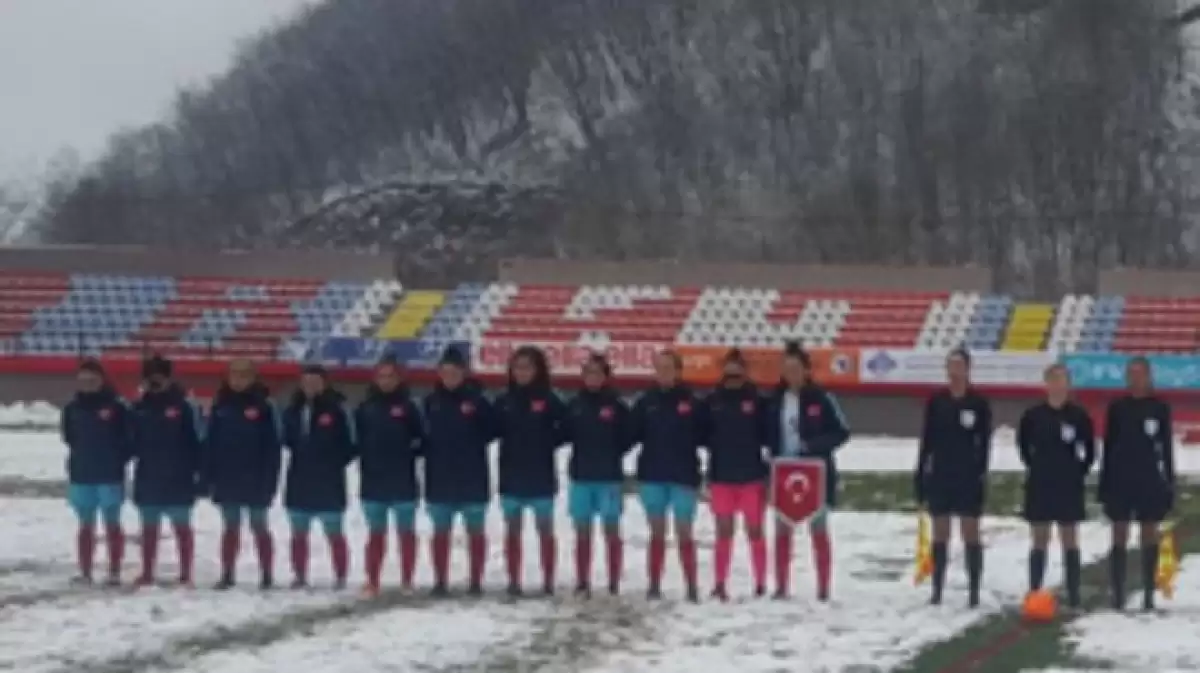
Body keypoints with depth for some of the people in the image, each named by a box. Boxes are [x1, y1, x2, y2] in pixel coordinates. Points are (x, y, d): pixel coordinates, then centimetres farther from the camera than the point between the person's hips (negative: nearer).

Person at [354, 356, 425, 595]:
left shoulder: (408, 407, -1)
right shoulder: (365, 408, 4)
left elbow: (420, 440, 0)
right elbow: (357, 441, 8)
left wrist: (408, 454, -12)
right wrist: (365, 462, -3)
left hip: (403, 482, -2)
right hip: (373, 481, 2)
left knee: (406, 533, 6)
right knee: (376, 534, 8)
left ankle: (407, 582, 12)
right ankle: (372, 582, 11)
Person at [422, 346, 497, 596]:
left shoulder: (476, 399, -7)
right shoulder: (431, 401, 3)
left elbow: (492, 430, -3)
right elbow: (425, 434, 13)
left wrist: (471, 444, -9)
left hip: (473, 477, -3)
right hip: (440, 477, 3)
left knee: (476, 530, 6)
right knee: (440, 531, 7)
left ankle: (476, 581, 13)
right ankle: (440, 581, 14)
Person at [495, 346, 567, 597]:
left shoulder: (549, 400, -3)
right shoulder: (503, 402, 5)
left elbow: (565, 430, -3)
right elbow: (492, 431, 6)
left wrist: (547, 444, -10)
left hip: (541, 475, -3)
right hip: (511, 475, 3)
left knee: (545, 529, 5)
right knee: (512, 530, 6)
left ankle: (548, 581, 10)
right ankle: (513, 581, 11)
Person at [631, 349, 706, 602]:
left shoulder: (691, 402, -2)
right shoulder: (645, 402, 4)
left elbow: (703, 435, 1)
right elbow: (632, 435, 5)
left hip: (683, 476, -2)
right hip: (652, 476, 2)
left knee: (684, 532, 0)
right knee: (657, 533, 8)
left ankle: (691, 587, 7)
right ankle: (654, 585, 13)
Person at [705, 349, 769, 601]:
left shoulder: (756, 400, -2)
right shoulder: (713, 400, 3)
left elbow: (767, 434, -3)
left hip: (752, 476, -1)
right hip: (721, 476, 1)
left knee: (755, 531, 7)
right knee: (724, 533, 5)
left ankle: (761, 584, 16)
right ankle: (720, 585, 9)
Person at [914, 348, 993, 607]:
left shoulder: (979, 403, -4)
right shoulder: (936, 401, 3)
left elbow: (984, 444, -4)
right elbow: (927, 440, 6)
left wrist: (981, 475, -12)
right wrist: (920, 477, 3)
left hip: (968, 477, -3)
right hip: (939, 475, 3)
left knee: (971, 534, 0)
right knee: (940, 534, 6)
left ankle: (974, 590, 4)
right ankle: (937, 589, 11)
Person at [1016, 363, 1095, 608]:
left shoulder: (1079, 415, -5)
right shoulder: (1033, 415, -3)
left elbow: (1089, 450, 4)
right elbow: (1023, 445, 11)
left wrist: (1079, 473, 1)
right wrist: (1035, 468, 8)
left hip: (1069, 486, -1)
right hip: (1040, 485, 1)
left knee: (1069, 540, 4)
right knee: (1040, 540, 5)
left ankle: (1073, 594, 7)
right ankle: (1034, 593, 7)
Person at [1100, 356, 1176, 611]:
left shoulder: (1159, 407, 2)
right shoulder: (1117, 407, 3)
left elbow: (1167, 447, 3)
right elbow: (1108, 446, 5)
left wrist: (1170, 483, -1)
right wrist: (1104, 484, 2)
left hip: (1149, 480, 0)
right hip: (1120, 479, 0)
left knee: (1149, 537, 4)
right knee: (1119, 537, 1)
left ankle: (1149, 594, 8)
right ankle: (1117, 594, 4)